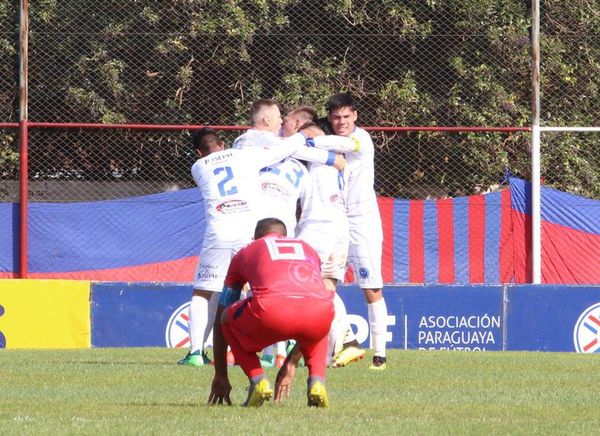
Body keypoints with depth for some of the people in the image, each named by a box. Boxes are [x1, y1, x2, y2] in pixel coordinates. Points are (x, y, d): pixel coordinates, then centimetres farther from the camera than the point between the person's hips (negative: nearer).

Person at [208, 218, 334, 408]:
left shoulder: (245, 253, 32)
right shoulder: (309, 250, 38)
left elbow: (220, 320, 36)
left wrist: (220, 377, 42)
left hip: (271, 313, -3)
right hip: (320, 312, 3)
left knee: (228, 319, 29)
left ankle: (258, 381, 8)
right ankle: (317, 382, 14)